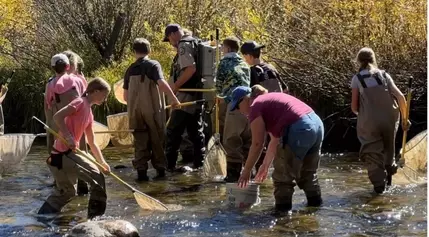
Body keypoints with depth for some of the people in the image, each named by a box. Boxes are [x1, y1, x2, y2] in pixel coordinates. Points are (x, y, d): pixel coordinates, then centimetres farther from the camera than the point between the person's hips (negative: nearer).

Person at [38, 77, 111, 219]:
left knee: (66, 192, 23)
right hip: (63, 153, -10)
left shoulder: (89, 113, 21)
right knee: (97, 178, -6)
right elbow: (57, 116, -19)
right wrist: (68, 137, -24)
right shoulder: (80, 102, -6)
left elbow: (92, 143, 23)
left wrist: (102, 162, 14)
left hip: (59, 155, 10)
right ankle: (95, 218, -1)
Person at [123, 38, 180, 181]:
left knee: (140, 142, 6)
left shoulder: (130, 69, 9)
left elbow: (125, 95, 12)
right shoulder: (153, 65, -3)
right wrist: (174, 98, -13)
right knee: (157, 140, 10)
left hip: (135, 111, 3)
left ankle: (141, 171, 0)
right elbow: (161, 83, -20)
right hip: (152, 110, -3)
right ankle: (160, 168, 16)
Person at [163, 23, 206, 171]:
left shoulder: (184, 45, -10)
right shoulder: (194, 44, 18)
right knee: (196, 131, 12)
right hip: (197, 95, 10)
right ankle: (199, 164, 14)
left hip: (186, 95, -10)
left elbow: (191, 68, -24)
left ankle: (169, 164, -6)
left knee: (174, 131, -6)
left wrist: (175, 86, -18)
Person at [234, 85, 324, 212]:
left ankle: (282, 209, 8)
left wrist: (246, 172, 4)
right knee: (307, 171, 26)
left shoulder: (256, 106, 2)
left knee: (283, 175, 5)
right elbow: (275, 140, 29)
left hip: (299, 130, -9)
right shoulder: (270, 99, 28)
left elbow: (257, 144, -2)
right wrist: (265, 166, 34)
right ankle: (315, 202, 35)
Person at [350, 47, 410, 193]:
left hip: (369, 122, -2)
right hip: (389, 119, 2)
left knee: (373, 154, 8)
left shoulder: (357, 79, 2)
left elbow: (354, 107, -2)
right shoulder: (384, 75, 7)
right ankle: (388, 176, 32)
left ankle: (379, 184, 1)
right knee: (388, 149, 24)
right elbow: (401, 97, 1)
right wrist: (404, 118, 12)